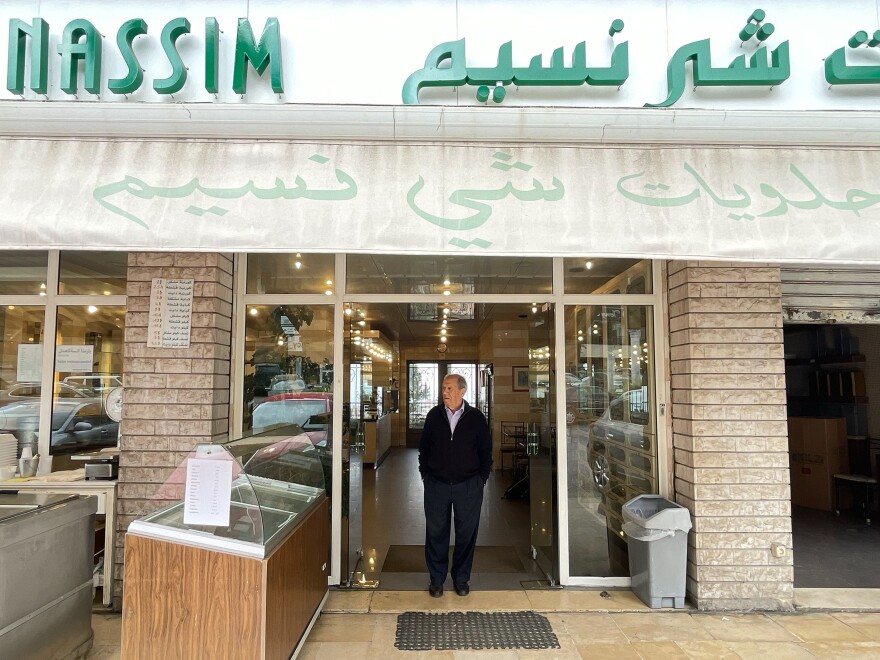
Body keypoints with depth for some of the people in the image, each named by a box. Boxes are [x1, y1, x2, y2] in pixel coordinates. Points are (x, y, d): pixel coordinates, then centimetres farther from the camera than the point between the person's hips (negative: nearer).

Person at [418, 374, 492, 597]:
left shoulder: (476, 417, -2)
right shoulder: (434, 415, 1)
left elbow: (486, 450, 4)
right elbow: (424, 447, 9)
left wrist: (482, 478, 0)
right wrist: (425, 474, 4)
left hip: (469, 486, -1)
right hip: (436, 485, 1)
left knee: (466, 533, 9)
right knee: (436, 532, 8)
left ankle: (461, 578, 27)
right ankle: (437, 579, 24)